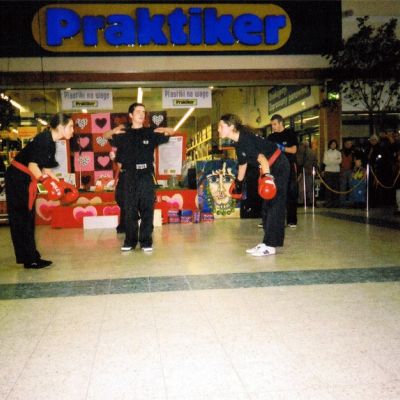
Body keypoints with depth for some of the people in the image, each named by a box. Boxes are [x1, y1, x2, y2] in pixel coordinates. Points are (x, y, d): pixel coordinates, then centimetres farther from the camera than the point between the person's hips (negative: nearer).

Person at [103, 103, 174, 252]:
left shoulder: (150, 133, 8)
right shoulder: (123, 134, 9)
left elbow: (172, 132, 17)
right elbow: (105, 136, 17)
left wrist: (164, 130, -7)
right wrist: (114, 131, -5)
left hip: (146, 174, 0)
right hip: (129, 175, 0)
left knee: (147, 209, 1)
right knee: (130, 209, 2)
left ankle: (146, 241, 8)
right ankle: (130, 241, 10)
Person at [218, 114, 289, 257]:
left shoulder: (245, 139, -23)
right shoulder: (238, 143, 6)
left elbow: (261, 157, -35)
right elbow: (243, 164, 20)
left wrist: (267, 175, -47)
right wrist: (238, 183, 29)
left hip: (279, 167, -10)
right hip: (269, 169, 10)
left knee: (275, 204, -8)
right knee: (267, 206, 12)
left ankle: (270, 246, -5)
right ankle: (268, 243, 20)